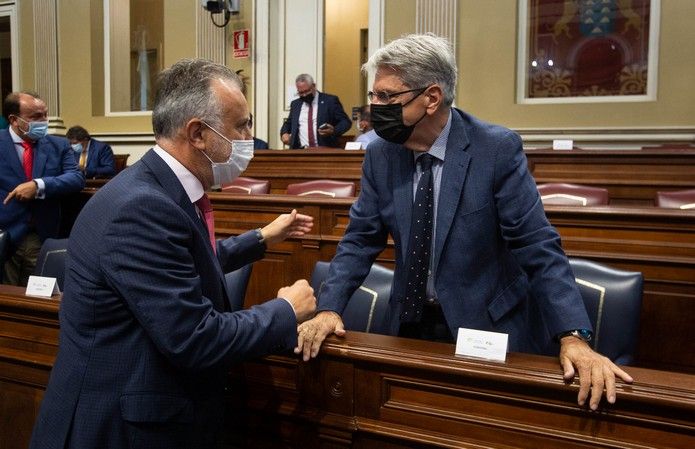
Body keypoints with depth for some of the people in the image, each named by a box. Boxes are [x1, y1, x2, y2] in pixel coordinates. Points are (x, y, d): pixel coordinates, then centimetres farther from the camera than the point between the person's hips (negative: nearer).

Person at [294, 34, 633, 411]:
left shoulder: (498, 149, -16)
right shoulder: (379, 155, -3)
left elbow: (537, 246, -18)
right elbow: (360, 239, 0)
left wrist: (573, 337, -27)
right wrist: (329, 308, -14)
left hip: (489, 328, -3)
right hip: (409, 325, 4)